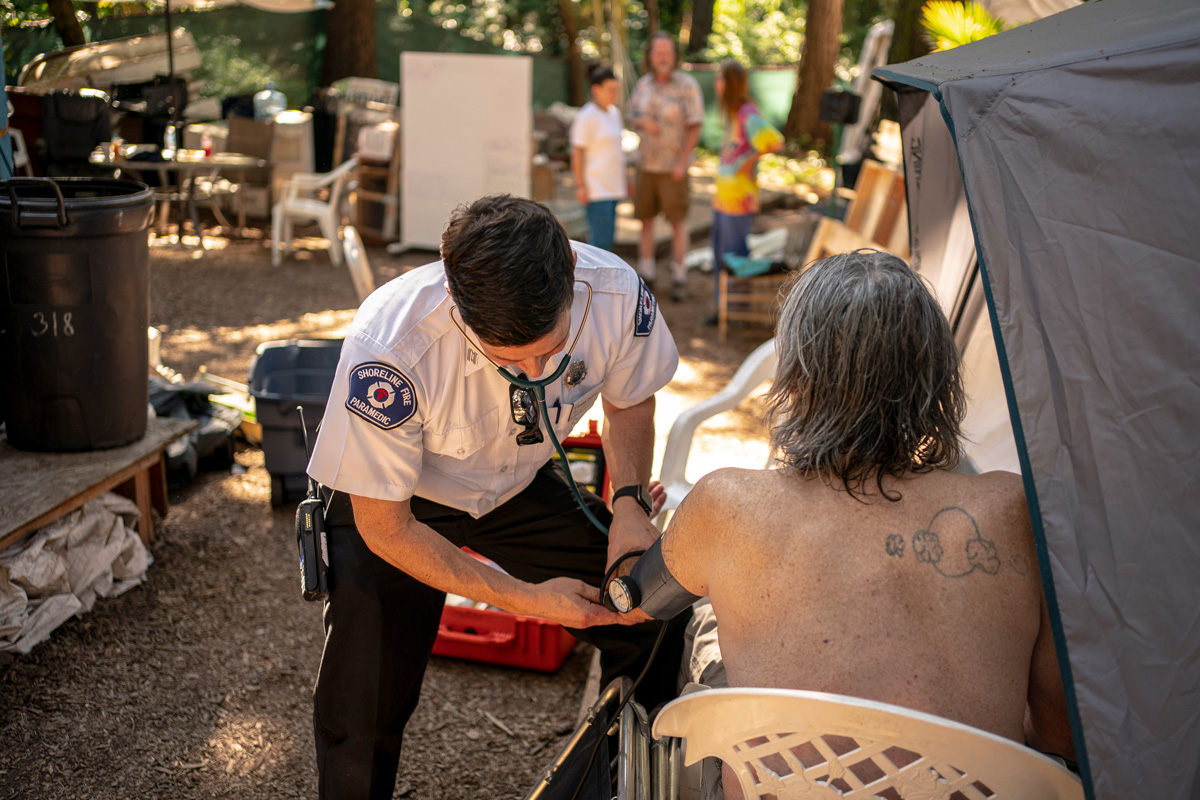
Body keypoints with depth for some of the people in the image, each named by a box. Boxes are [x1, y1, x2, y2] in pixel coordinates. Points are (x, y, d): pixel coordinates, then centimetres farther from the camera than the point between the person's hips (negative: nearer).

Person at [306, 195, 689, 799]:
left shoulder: (616, 295, -28)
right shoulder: (388, 350, -39)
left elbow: (630, 403, -3)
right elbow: (386, 528, -25)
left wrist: (630, 503, -20)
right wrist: (523, 598, -25)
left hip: (521, 483, 4)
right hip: (401, 501, -3)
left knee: (654, 623, -1)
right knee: (362, 717, -13)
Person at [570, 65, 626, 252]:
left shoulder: (614, 112, 14)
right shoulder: (587, 116, -11)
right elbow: (577, 152, -12)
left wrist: (624, 179, 21)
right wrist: (580, 185, -16)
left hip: (612, 186, 8)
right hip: (596, 188, -8)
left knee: (608, 236, 10)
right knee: (600, 237, -10)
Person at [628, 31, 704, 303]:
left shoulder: (687, 85, -9)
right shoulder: (643, 84, 5)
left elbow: (695, 127, -10)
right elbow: (633, 119, 12)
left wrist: (682, 163, -16)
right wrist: (643, 122, -12)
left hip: (673, 166, -5)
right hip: (646, 163, 5)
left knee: (677, 221, 1)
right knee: (645, 218, 7)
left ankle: (679, 278, 8)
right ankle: (646, 274, 16)